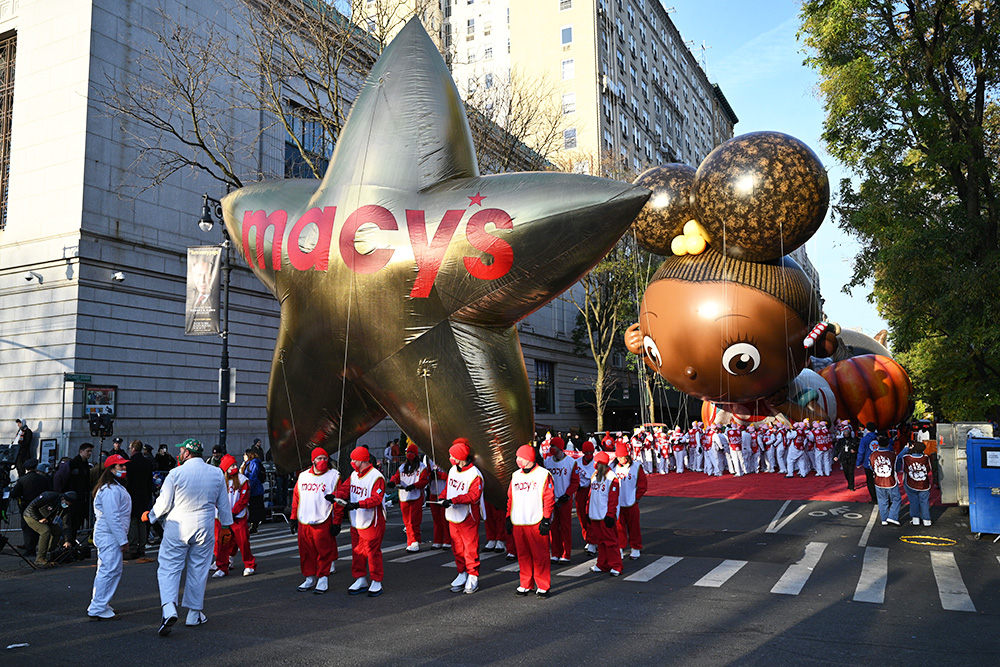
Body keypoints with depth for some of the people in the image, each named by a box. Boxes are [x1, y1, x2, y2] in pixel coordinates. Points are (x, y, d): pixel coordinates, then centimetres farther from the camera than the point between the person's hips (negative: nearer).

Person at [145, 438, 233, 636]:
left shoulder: (175, 474, -11)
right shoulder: (217, 473, 1)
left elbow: (163, 504, -6)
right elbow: (223, 504, 10)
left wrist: (151, 516, 15)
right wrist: (227, 525, 22)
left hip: (177, 527, -3)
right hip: (204, 528, 3)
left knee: (169, 568, 2)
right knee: (198, 570, 12)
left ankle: (169, 608, -17)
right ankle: (194, 613, 20)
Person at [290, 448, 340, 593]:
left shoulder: (334, 476, -1)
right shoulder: (303, 476, 12)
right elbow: (296, 498, 17)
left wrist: (336, 523, -7)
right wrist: (293, 518, 13)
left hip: (323, 522, -4)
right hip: (304, 522, 4)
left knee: (324, 551, -2)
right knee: (306, 552, 9)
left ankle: (323, 580, 10)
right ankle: (310, 579, 22)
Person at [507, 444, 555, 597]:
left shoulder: (543, 474, -3)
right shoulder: (515, 476, 13)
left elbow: (549, 499, -5)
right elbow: (510, 498, 18)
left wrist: (546, 519, -10)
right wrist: (509, 518, 13)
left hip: (536, 523, -5)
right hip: (518, 523, 5)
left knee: (540, 555, -1)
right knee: (523, 555, 10)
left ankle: (543, 586, 9)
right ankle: (526, 585, 20)